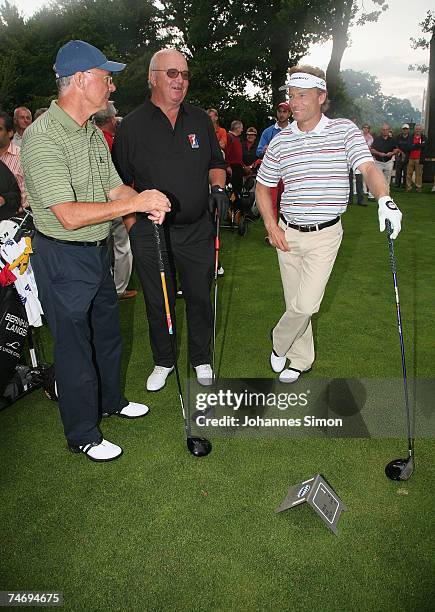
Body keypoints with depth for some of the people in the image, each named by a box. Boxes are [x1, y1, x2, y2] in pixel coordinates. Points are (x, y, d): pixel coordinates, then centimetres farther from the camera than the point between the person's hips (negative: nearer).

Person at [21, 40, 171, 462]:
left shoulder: (93, 132, 8)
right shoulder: (42, 137, -22)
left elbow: (114, 188, 8)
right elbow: (69, 215, -29)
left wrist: (148, 204, -13)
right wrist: (136, 202, -25)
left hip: (96, 251, 9)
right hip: (62, 258, -9)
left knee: (107, 331, 22)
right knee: (74, 345, 4)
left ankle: (111, 401, 45)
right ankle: (82, 435, 24)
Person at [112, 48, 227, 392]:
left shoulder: (200, 120, 8)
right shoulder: (132, 125, -1)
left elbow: (216, 163, 18)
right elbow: (120, 183, 0)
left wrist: (217, 186, -3)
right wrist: (133, 226, -8)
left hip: (197, 229, 2)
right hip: (150, 233, -2)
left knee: (200, 297, 10)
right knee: (159, 301, 10)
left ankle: (201, 358, 30)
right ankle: (163, 361, 31)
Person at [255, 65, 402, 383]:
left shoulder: (344, 130, -3)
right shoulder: (280, 141, 4)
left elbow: (368, 167, -15)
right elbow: (263, 186, 13)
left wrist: (385, 199, -36)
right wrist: (271, 225, 1)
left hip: (325, 235, -3)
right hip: (288, 234, 3)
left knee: (306, 305, -11)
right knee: (295, 304, 11)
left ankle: (280, 344, 19)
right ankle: (300, 360, 30)